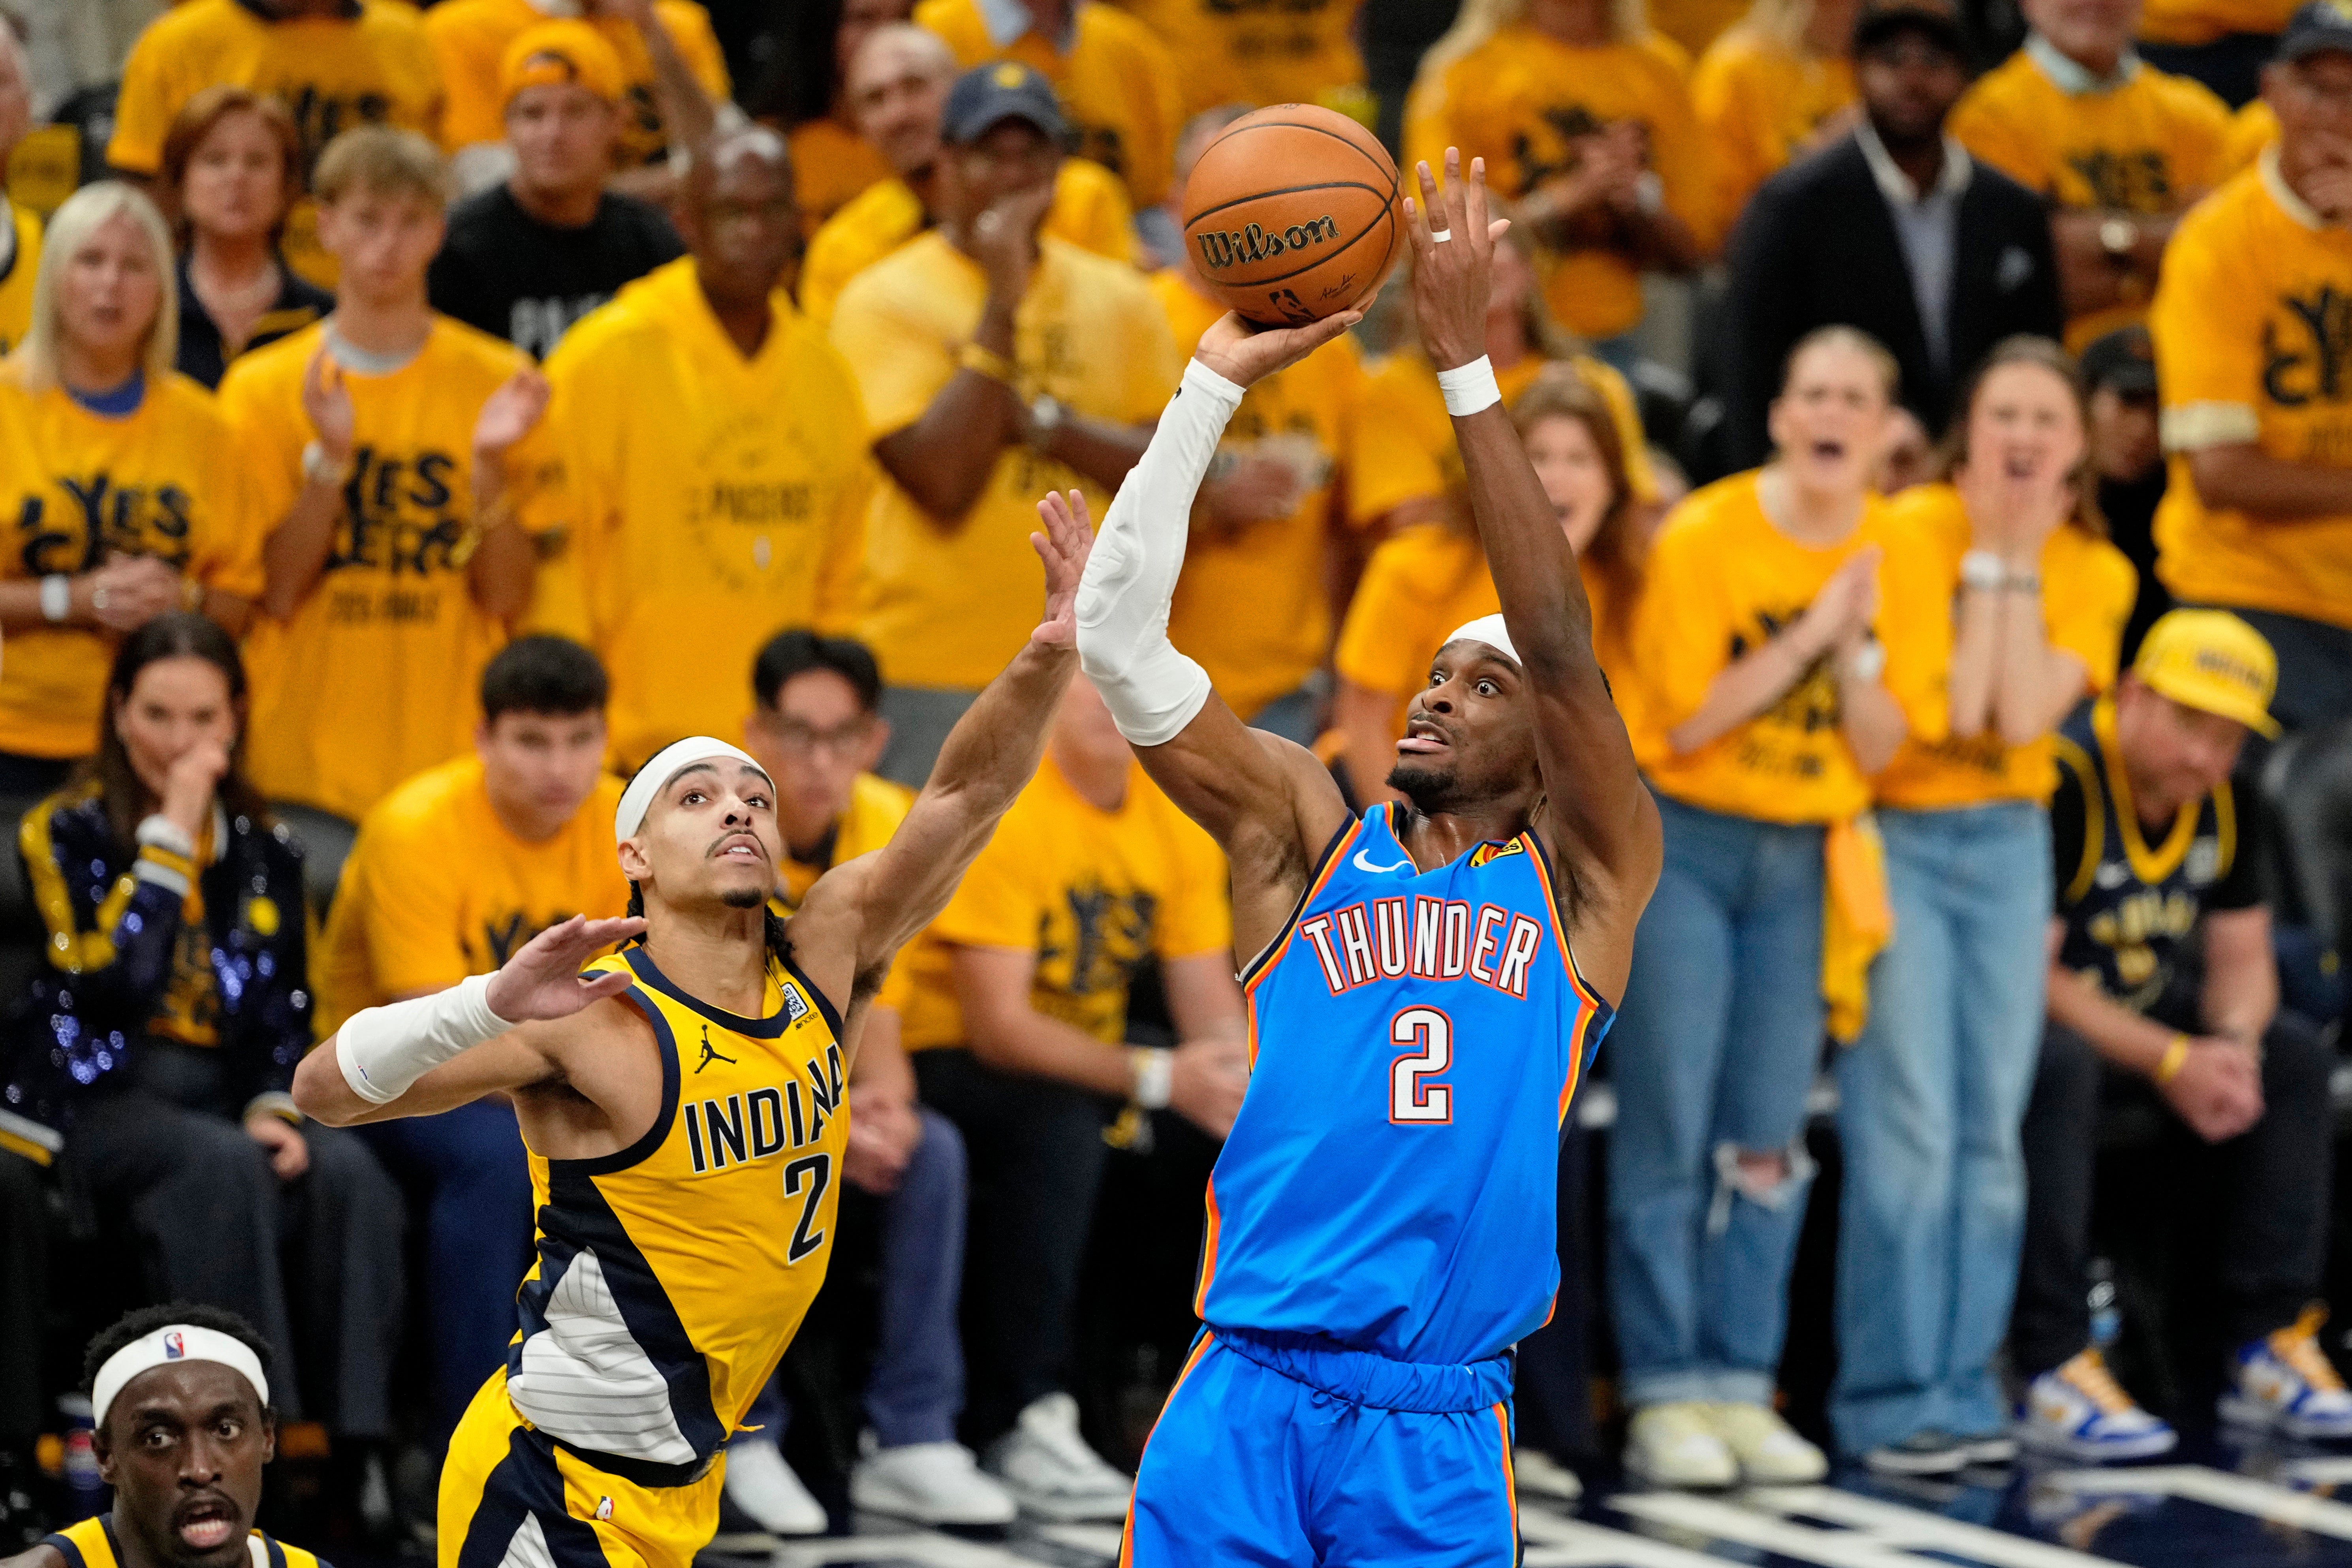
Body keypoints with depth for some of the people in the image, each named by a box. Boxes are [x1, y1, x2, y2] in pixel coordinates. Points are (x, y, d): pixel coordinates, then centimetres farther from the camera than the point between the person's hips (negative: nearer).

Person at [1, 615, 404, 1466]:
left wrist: (273, 1107, -6)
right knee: (222, 1166, -36)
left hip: (220, 1093, 4)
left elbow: (284, 1006, 14)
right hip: (94, 1098, -4)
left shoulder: (264, 848, 14)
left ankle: (358, 1452, -31)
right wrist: (172, 835, -13)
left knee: (348, 1172, -28)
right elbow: (117, 981, -15)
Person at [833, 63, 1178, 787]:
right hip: (934, 672, -4)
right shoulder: (886, 300, -3)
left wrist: (1038, 421, -12)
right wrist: (1003, 302, -14)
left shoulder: (1118, 298, 10)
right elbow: (941, 481, -15)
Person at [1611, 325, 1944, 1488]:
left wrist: (1852, 649, -15)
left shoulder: (1894, 561, 2)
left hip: (1801, 856, 4)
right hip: (1683, 844, -4)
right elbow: (1685, 723, -14)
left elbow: (1881, 748, 1)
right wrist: (1802, 638, -19)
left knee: (1768, 1140, 4)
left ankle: (1738, 1386, 9)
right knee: (1670, 1128, -7)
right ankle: (1664, 1399, -4)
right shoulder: (1703, 539, -11)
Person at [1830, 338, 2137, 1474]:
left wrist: (2022, 560, -11)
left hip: (2009, 844, 4)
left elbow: (2025, 715, -12)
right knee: (1912, 1125, -11)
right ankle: (1891, 1399, -6)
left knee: (1991, 1133, 3)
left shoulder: (2094, 571, 4)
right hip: (1894, 836, -4)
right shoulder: (1913, 531, -8)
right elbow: (1951, 710, -18)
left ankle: (1966, 1389, 10)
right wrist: (1985, 557, -14)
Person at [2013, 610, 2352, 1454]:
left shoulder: (2223, 805, 1)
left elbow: (2242, 957, 6)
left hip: (2138, 1012, 8)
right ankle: (2053, 1371, -39)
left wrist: (2233, 1046, -18)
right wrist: (2170, 1063, -28)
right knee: (2056, 1067, -39)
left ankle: (2271, 1343, -9)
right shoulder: (2059, 782, -25)